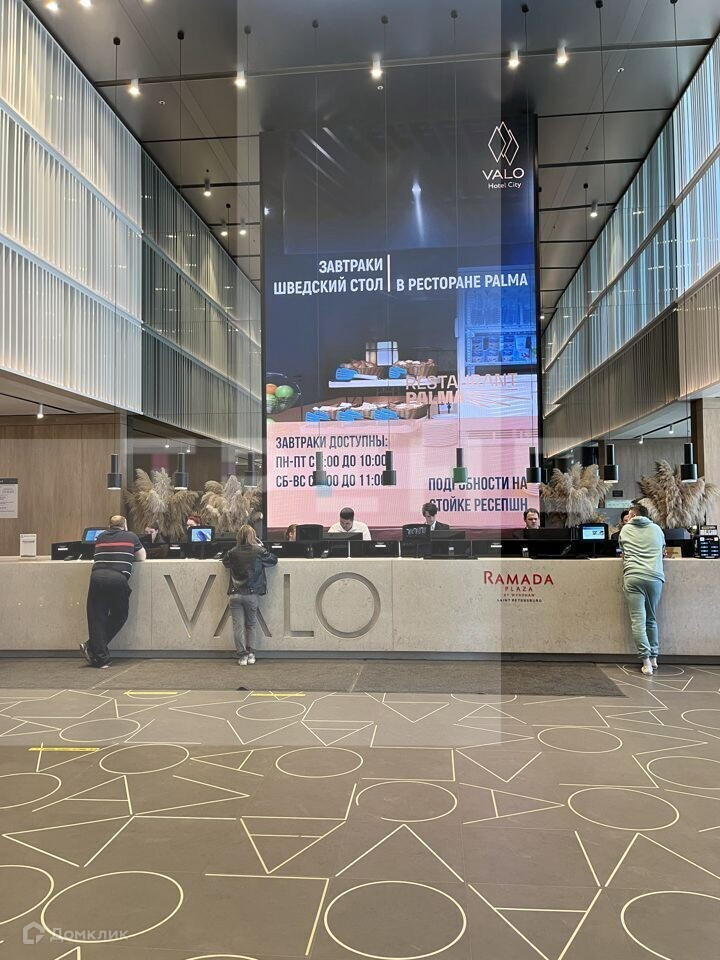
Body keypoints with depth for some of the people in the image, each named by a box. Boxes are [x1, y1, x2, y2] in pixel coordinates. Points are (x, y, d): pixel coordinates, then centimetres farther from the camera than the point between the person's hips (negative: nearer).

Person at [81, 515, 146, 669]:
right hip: (118, 578, -3)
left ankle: (101, 658, 5)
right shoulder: (131, 537, 16)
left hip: (97, 576, 3)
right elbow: (142, 557, 29)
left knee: (97, 618, 8)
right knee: (119, 616, 14)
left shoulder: (101, 537, 23)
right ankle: (91, 647, 6)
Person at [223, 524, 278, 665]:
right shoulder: (258, 551, -5)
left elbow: (225, 561, 22)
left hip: (235, 594, 0)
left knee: (238, 626, 5)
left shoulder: (232, 552, 1)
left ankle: (242, 655, 5)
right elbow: (274, 560, 9)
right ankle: (251, 654, 15)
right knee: (251, 625, 15)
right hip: (252, 594, 0)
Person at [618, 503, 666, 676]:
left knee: (638, 620, -6)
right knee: (651, 619, 16)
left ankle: (646, 662, -13)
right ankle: (653, 658, 18)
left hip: (633, 577, -2)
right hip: (655, 576, 3)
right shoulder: (657, 529, 16)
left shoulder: (625, 529, 12)